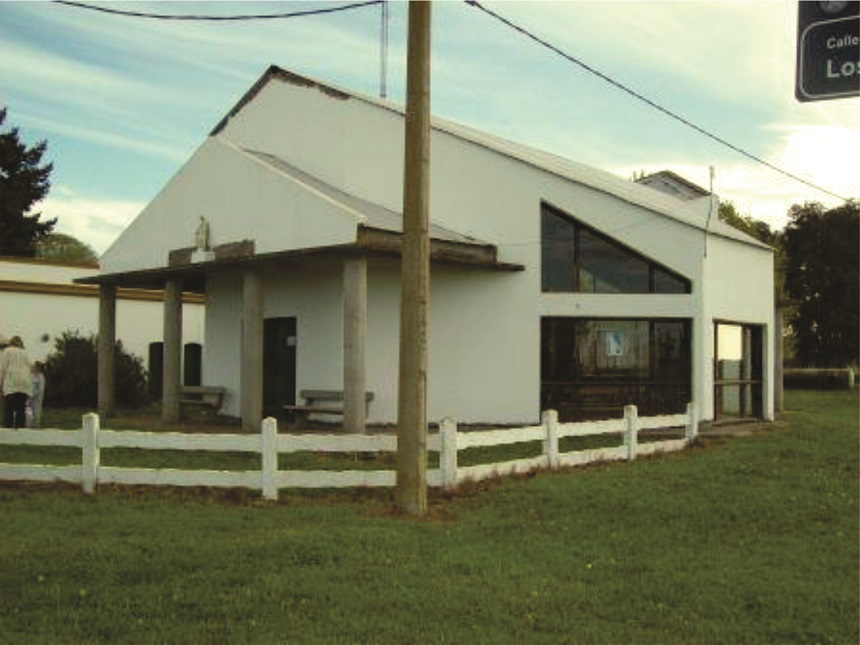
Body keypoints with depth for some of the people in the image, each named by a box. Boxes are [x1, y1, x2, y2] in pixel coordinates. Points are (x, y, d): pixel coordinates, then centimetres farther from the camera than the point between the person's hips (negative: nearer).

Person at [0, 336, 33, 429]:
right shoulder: (24, 353, 19)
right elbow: (29, 368, 15)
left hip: (12, 383, -4)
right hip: (25, 384, 4)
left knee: (9, 408, -7)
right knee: (20, 409, 2)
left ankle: (8, 428, -17)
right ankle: (20, 427, -6)